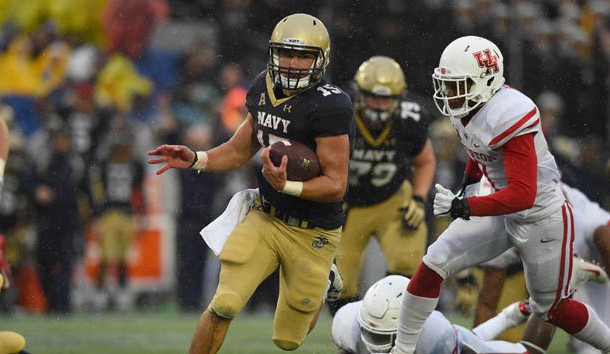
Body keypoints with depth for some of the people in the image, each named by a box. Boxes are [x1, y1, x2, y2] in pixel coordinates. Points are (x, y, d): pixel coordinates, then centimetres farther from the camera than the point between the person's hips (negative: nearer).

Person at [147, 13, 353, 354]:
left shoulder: (329, 106, -22)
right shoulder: (265, 88, 1)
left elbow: (336, 185, -21)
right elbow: (240, 150, 14)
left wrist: (286, 186, -36)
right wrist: (194, 159, -2)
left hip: (312, 233, -4)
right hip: (265, 219, 4)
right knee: (223, 306, -14)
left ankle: (322, 290, 45)